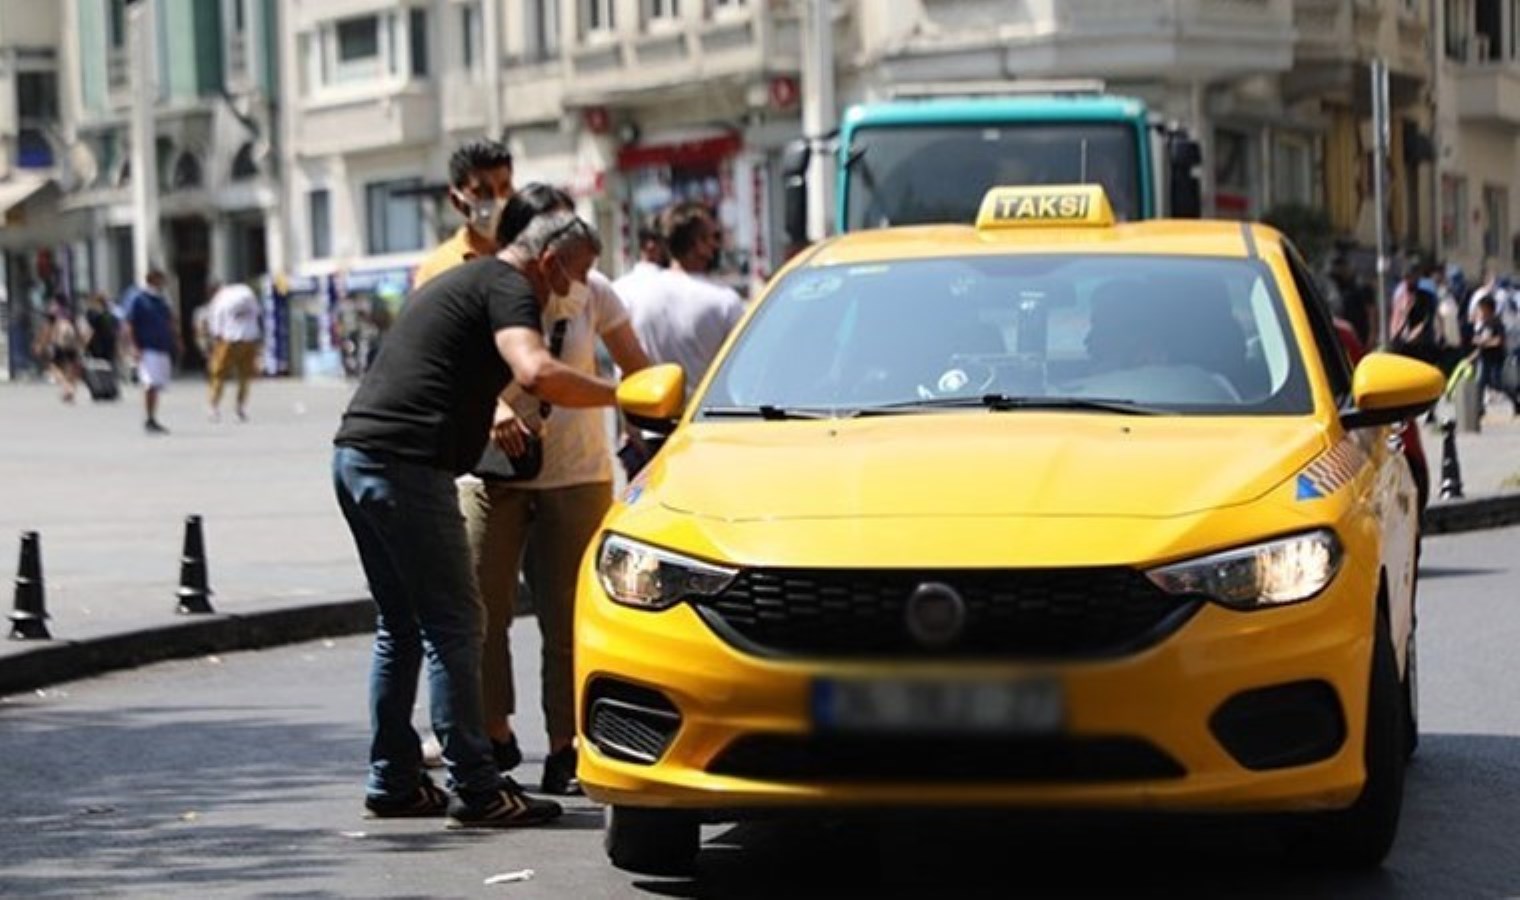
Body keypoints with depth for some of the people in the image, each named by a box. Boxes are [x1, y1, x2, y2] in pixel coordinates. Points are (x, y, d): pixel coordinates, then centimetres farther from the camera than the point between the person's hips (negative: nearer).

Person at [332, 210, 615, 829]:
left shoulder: (459, 280, 26)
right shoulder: (509, 288, -5)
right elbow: (537, 373, -24)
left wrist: (484, 422, 45)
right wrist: (621, 396, -17)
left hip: (355, 454, 10)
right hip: (407, 465, -10)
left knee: (400, 627, 16)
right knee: (452, 626, -5)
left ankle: (392, 781, 19)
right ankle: (475, 789, -4)